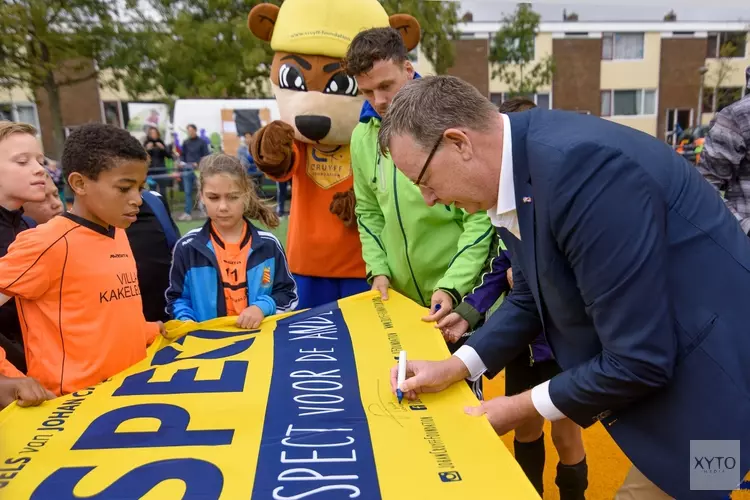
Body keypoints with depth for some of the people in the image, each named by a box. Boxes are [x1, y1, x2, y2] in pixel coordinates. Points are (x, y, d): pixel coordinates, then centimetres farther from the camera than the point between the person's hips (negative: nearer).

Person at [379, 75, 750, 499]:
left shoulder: (580, 164, -32)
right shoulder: (516, 165, -3)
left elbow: (639, 360, -28)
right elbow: (531, 298, 10)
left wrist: (523, 409, -13)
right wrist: (453, 367, 1)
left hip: (707, 380, -8)